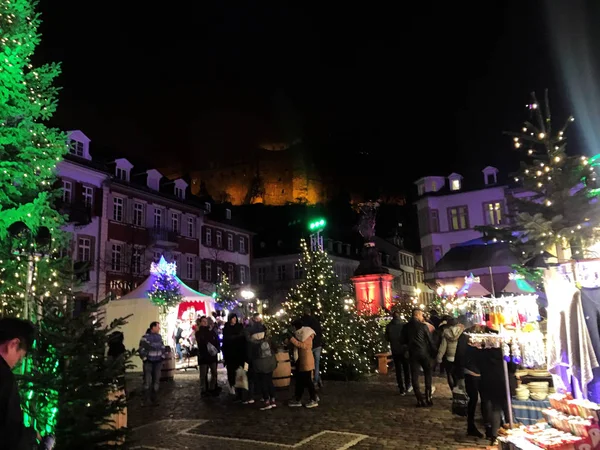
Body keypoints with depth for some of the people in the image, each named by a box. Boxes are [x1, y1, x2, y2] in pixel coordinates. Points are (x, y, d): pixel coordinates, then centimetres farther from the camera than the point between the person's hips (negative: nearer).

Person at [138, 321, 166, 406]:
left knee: (156, 380, 8)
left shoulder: (159, 337, 10)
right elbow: (142, 350, -12)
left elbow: (163, 348, 16)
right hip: (149, 362, -5)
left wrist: (163, 356, 7)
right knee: (147, 381, -4)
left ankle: (154, 399, 18)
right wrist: (145, 359, -13)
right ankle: (146, 399, 6)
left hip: (158, 362, 6)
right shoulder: (145, 337, -9)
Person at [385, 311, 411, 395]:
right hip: (404, 350, -1)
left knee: (398, 370, 9)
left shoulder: (389, 326, -9)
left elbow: (387, 339, 1)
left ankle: (402, 389, 10)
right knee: (406, 369, 17)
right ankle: (408, 386, 24)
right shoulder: (404, 325, -15)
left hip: (395, 350, 1)